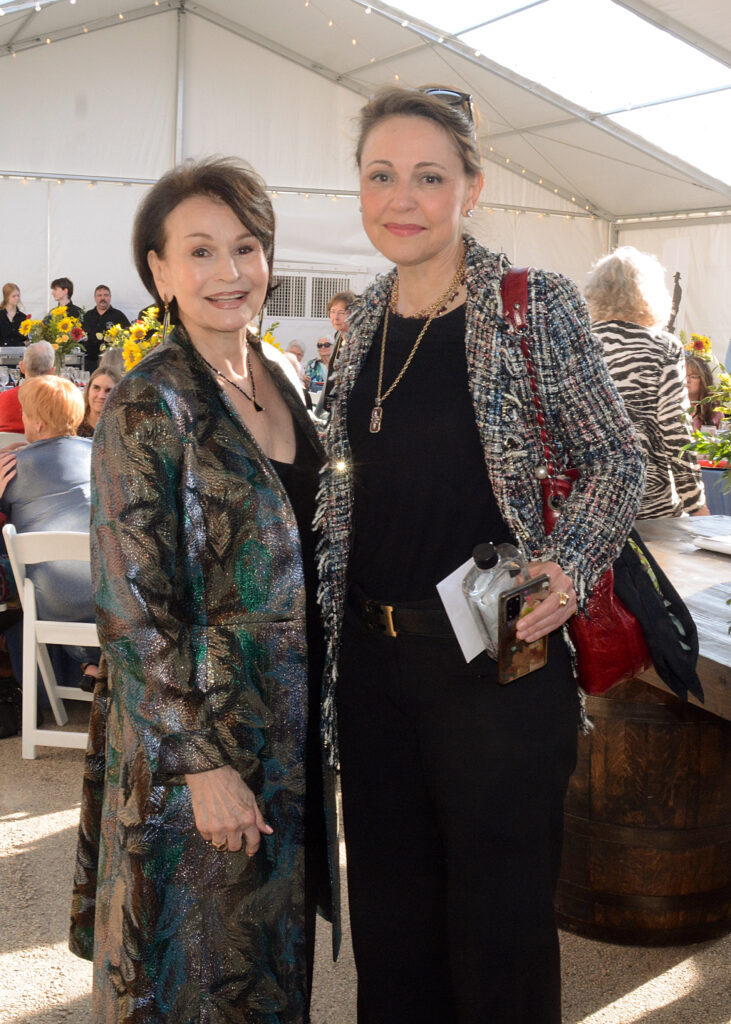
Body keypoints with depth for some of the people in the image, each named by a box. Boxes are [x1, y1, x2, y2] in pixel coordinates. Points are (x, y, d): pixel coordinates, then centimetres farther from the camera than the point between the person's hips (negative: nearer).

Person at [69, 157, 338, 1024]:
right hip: (196, 728, -6)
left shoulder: (282, 376, 5)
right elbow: (133, 611, -18)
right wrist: (204, 761, -19)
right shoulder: (145, 407, -16)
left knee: (274, 942, 22)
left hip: (292, 718, 7)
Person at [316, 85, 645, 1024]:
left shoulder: (535, 305, -9)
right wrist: (337, 622, 10)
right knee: (389, 911, 19)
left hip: (498, 657, -5)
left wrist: (569, 567, -21)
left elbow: (615, 460, -4)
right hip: (372, 655, 5)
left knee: (498, 919, 9)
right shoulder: (363, 321, 7)